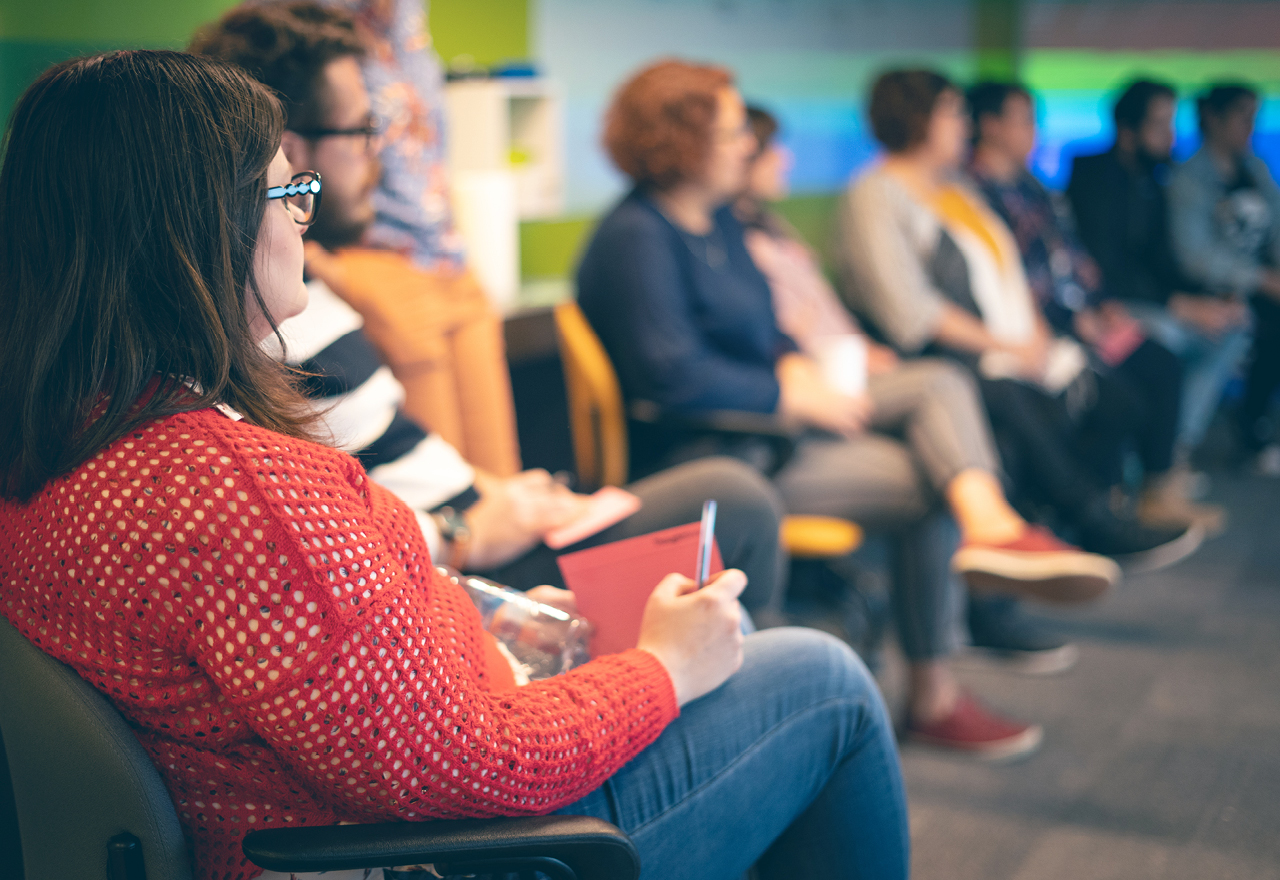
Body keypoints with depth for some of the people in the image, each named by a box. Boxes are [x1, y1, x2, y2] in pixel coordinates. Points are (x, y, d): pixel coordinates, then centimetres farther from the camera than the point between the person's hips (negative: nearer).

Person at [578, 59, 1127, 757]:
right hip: (708, 455, -10)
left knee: (941, 385, -5)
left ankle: (993, 528, -32)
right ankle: (930, 696, 0)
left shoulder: (716, 215, 14)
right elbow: (673, 377, -25)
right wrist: (792, 396, -17)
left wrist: (797, 366, 1)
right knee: (925, 488, -14)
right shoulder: (635, 240, -17)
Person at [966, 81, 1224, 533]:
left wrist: (1105, 303, 6)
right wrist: (1075, 320, -17)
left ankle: (1159, 494, 8)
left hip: (1086, 317, 10)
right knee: (1119, 390, -23)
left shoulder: (1031, 186, 20)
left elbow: (1075, 253, 23)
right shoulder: (974, 192, -11)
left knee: (1163, 366, 2)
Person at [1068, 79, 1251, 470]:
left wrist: (1210, 301, -4)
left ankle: (1177, 452, -4)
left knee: (1233, 324, -2)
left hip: (1141, 302, 9)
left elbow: (1161, 264, 14)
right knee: (1165, 335, -34)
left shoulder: (1151, 188, 15)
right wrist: (1182, 305, -22)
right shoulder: (1093, 175, -11)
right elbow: (1106, 267, -20)